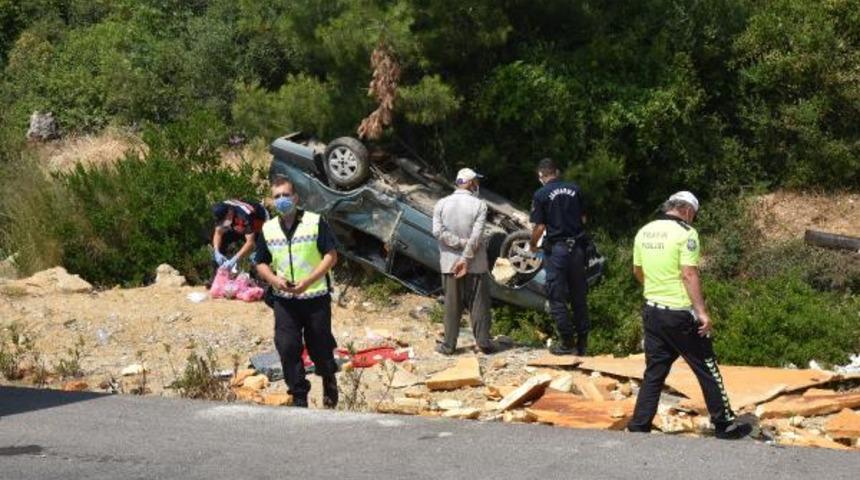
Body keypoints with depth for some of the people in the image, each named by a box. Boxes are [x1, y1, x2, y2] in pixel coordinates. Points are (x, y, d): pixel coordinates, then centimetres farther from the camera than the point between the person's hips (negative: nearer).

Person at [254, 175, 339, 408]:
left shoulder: (315, 222, -6)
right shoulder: (268, 229, 5)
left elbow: (331, 255, -8)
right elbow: (261, 263, 12)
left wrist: (308, 280, -18)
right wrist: (275, 280, -11)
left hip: (316, 297, -3)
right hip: (284, 300, 3)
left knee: (320, 346, 8)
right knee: (287, 348, -6)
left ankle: (329, 384, 35)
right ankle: (299, 396, 4)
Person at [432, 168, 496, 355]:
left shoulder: (442, 204, 0)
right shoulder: (479, 205, -8)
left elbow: (438, 231, -10)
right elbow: (476, 236, -16)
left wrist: (461, 242, -9)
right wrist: (466, 258, -13)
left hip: (449, 263, 2)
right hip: (475, 263, -2)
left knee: (452, 305, 8)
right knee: (479, 304, 6)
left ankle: (449, 345, 9)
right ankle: (483, 342, 7)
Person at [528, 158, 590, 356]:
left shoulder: (541, 195, -8)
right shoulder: (574, 189, 4)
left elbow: (540, 227, -10)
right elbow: (583, 219, 10)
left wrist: (532, 245, 8)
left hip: (556, 248, -4)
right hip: (577, 247, 5)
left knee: (557, 297, 5)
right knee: (579, 295, 12)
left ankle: (567, 343, 6)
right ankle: (582, 342, 16)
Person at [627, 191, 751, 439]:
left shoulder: (644, 232, 8)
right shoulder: (685, 233, -13)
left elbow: (637, 271, 18)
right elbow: (689, 275, -20)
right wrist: (702, 311, -17)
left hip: (652, 310, 6)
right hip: (680, 315, -6)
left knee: (654, 372, 12)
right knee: (706, 369, 6)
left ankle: (638, 426, 9)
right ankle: (725, 425, 14)